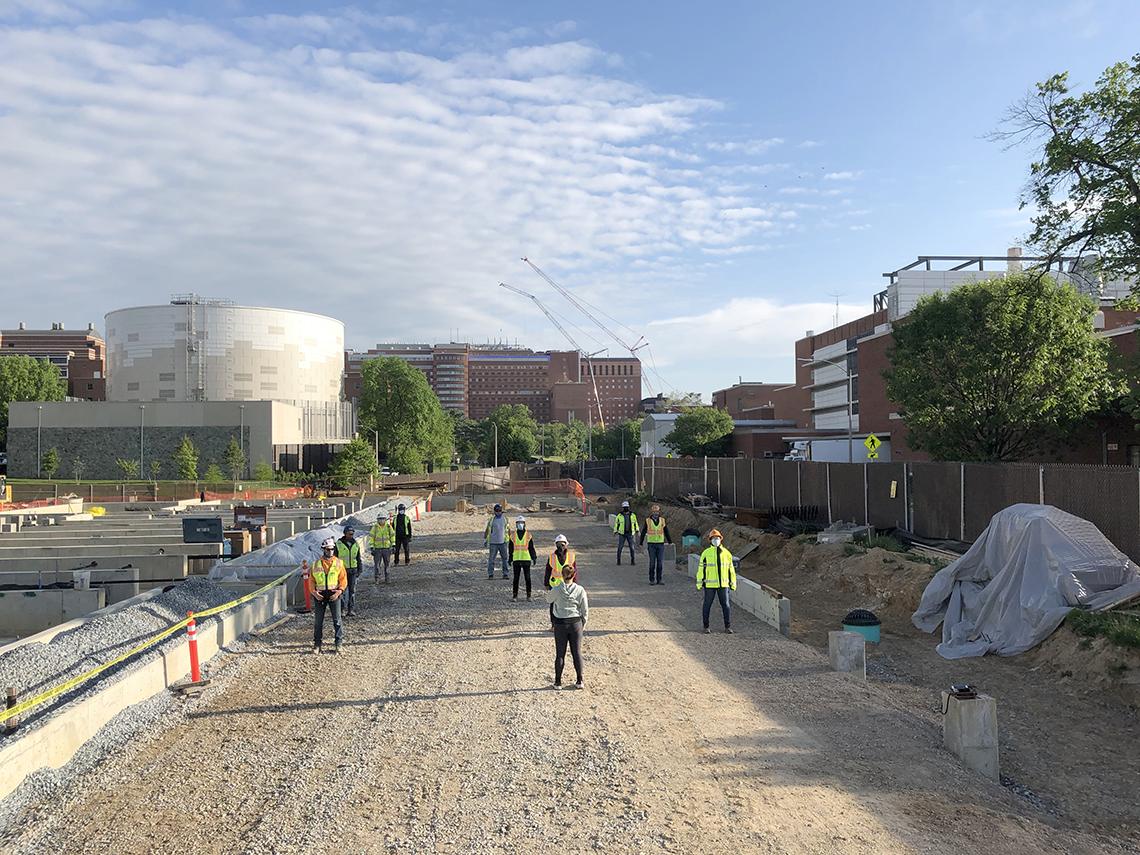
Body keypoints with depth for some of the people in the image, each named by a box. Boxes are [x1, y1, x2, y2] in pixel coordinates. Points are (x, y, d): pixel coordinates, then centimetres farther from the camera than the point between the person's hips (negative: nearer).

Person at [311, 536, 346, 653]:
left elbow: (343, 579, 2)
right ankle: (317, 644, 14)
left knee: (337, 620, -1)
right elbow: (311, 580, 8)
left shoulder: (338, 563, 3)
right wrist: (314, 592, -7)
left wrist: (340, 591, -12)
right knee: (318, 620, 5)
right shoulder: (316, 563, 7)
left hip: (334, 594, -1)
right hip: (320, 594, 1)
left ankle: (338, 644, 5)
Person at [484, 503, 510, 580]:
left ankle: (505, 574, 8)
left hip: (502, 542, 3)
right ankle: (490, 574, 7)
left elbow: (507, 530, 16)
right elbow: (487, 530, 2)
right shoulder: (491, 519, -3)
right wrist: (485, 540, 0)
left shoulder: (505, 519, 6)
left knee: (505, 558, 1)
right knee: (491, 559, 0)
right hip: (493, 543, -2)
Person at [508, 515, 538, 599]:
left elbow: (531, 548, 7)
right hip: (516, 559, 1)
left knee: (528, 578, 2)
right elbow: (510, 548, 11)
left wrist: (534, 557, 3)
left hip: (526, 559, -1)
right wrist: (510, 559, 11)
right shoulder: (513, 535, 6)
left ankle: (528, 595, 10)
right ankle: (515, 595, 10)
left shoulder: (528, 535, 4)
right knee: (516, 578, 3)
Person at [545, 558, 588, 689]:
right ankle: (579, 681, 17)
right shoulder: (580, 590, -9)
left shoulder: (556, 589, -12)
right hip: (576, 623, 1)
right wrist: (584, 624, 11)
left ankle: (558, 682, 16)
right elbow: (585, 609, -2)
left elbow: (548, 599, 10)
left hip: (560, 624, -1)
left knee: (560, 654, 9)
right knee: (577, 653, 11)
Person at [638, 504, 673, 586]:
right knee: (652, 562, -1)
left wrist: (670, 542, 11)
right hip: (651, 544, -2)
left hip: (661, 544, 2)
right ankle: (651, 580, 7)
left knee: (660, 562, 2)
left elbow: (666, 532, 11)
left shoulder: (662, 520, 5)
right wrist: (641, 543, 4)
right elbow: (643, 532, 4)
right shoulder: (647, 521, -1)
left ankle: (659, 579, 9)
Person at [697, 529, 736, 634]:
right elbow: (701, 569, 0)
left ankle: (728, 626, 12)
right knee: (707, 605, 4)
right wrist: (699, 583, -3)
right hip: (710, 585, -2)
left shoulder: (726, 553, 7)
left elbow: (731, 569, 12)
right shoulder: (706, 553, -1)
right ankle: (706, 627, 14)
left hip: (723, 584, 2)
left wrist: (733, 583, 10)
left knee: (725, 605, 3)